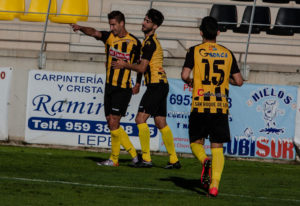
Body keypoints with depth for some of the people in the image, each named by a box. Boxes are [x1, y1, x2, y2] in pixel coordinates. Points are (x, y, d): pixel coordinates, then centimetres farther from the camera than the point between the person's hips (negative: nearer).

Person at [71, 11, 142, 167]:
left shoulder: (134, 42, -4)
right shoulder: (109, 37, 4)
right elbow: (94, 32, -15)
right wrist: (81, 28, -34)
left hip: (123, 88, -6)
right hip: (109, 86, 6)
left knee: (113, 123, -10)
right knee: (111, 123, 6)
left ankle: (114, 159, 1)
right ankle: (134, 154, 14)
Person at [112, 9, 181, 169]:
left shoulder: (150, 42, -12)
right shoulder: (153, 41, 20)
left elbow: (142, 68, -14)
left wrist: (125, 65, 0)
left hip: (156, 85, -10)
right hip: (162, 84, 10)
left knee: (141, 119, -12)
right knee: (161, 123, 11)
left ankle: (146, 159, -16)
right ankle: (174, 160, 12)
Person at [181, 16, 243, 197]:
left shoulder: (195, 51, 0)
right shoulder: (227, 54, 8)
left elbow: (185, 75, -10)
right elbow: (239, 81, 8)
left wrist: (189, 81, 13)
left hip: (200, 105, -2)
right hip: (221, 106, 2)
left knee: (196, 142, 13)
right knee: (217, 147, 4)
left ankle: (205, 161, -19)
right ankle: (215, 184, -10)